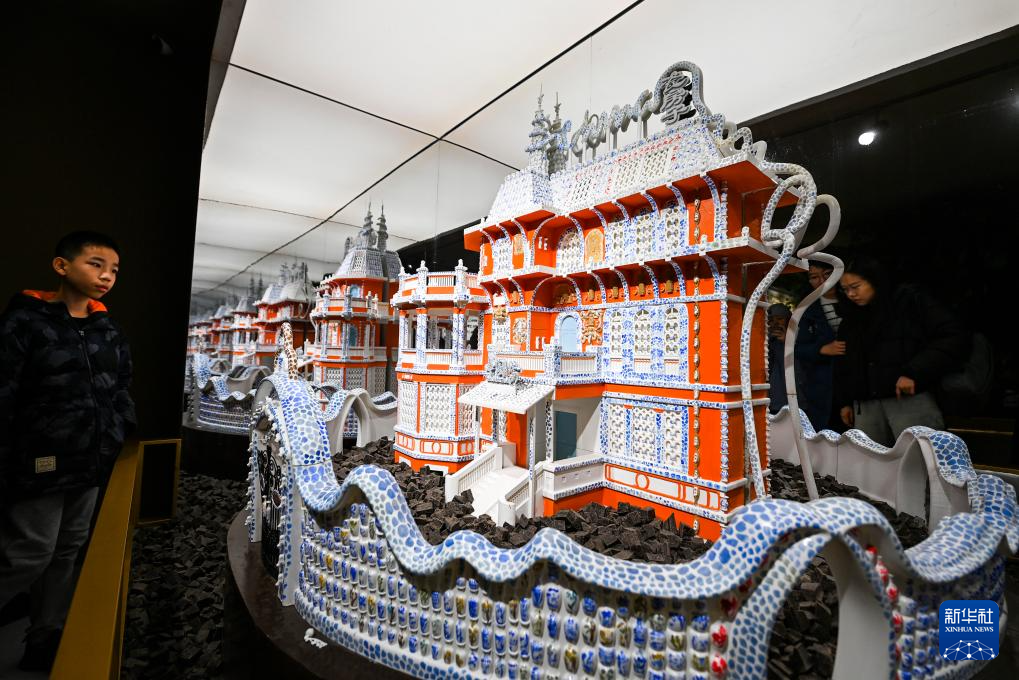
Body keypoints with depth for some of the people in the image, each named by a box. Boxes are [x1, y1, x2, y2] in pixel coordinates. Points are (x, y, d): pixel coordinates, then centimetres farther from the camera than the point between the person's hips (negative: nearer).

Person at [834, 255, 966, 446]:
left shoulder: (910, 299, 3)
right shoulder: (851, 316, 17)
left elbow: (953, 337, -5)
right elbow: (844, 364, 20)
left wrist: (914, 372, -15)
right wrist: (845, 401, 16)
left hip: (910, 399, -4)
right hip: (865, 405, 4)